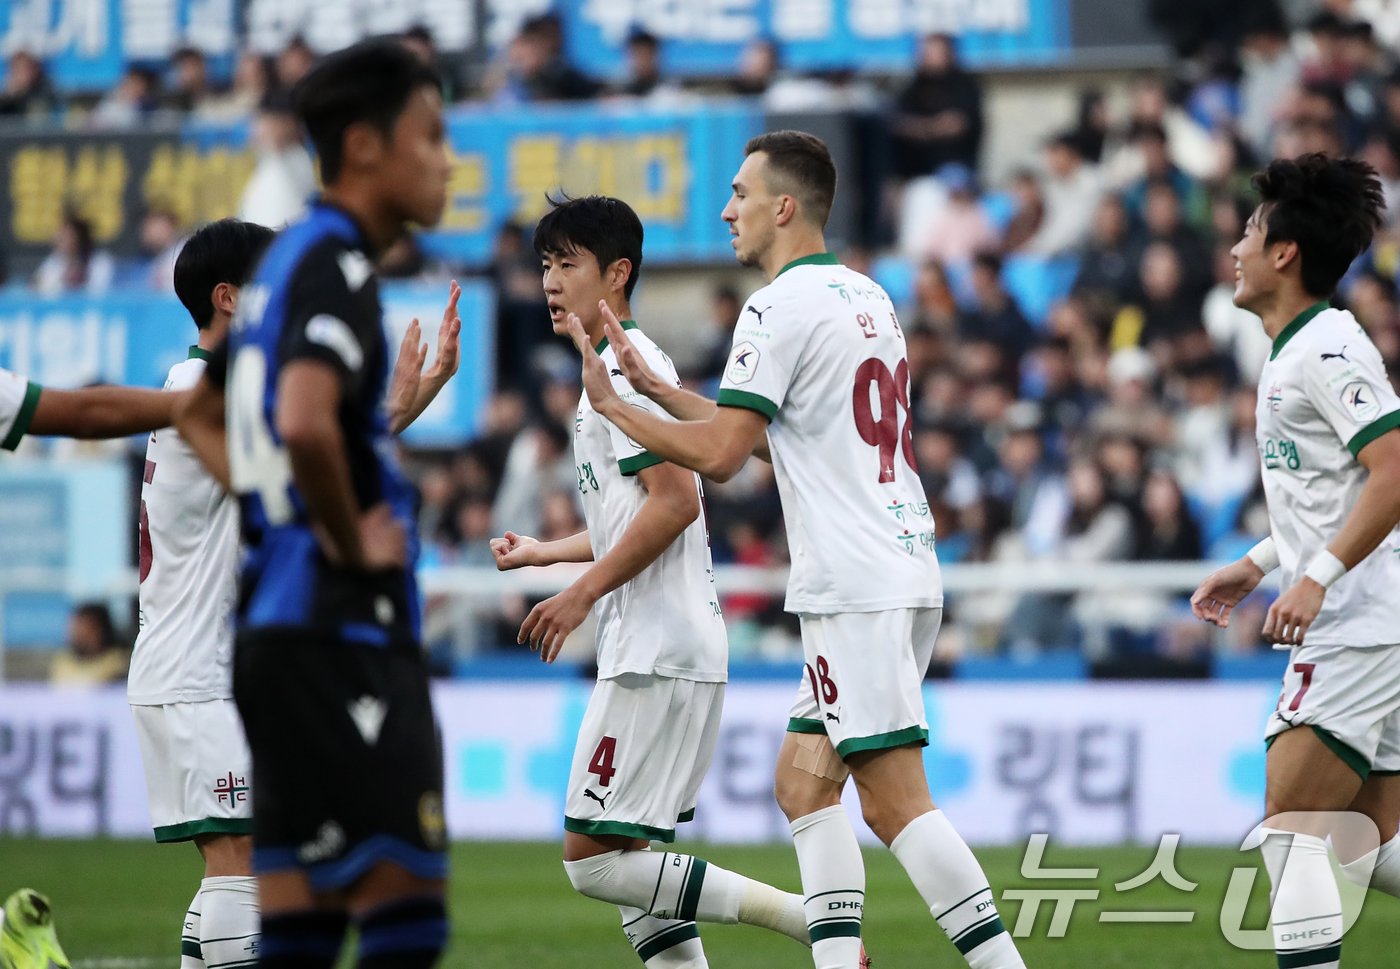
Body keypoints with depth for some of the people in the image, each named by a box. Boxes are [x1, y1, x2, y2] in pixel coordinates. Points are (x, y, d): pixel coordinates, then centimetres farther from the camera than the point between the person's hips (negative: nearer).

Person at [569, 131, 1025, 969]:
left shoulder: (780, 307, -10)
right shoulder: (867, 297, 19)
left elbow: (718, 454, -14)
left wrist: (609, 404, -1)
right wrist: (653, 387, 26)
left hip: (856, 584, -10)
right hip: (907, 570, 10)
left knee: (895, 799, -11)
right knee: (803, 779, 12)